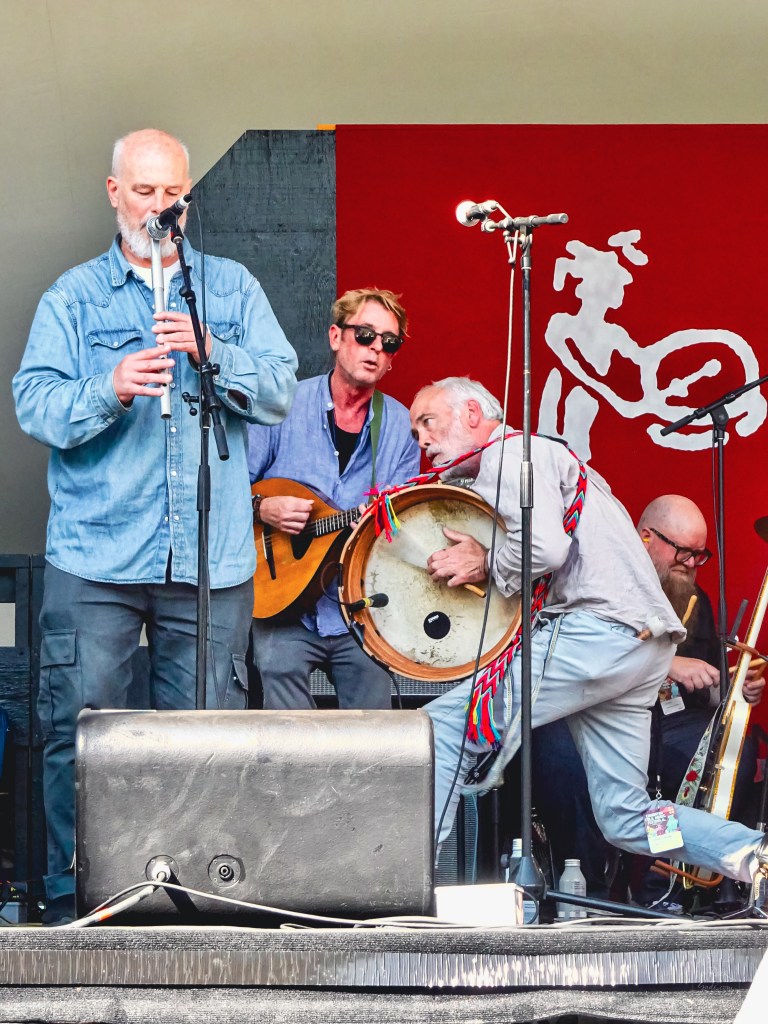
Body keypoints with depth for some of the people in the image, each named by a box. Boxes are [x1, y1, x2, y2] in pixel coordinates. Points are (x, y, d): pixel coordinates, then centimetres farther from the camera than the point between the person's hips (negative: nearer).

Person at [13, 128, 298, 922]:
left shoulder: (233, 289, 14)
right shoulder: (73, 298, 10)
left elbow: (279, 391, 4)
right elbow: (36, 405, -2)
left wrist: (212, 354, -13)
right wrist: (110, 390, -20)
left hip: (210, 558, 1)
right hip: (95, 556, -1)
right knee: (78, 729, -4)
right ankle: (70, 894, 6)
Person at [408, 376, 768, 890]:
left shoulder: (511, 450, -2)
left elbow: (543, 547, -19)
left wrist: (487, 565, -3)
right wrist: (475, 553, 14)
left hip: (598, 630, -10)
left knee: (444, 726, -11)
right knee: (626, 819, 11)